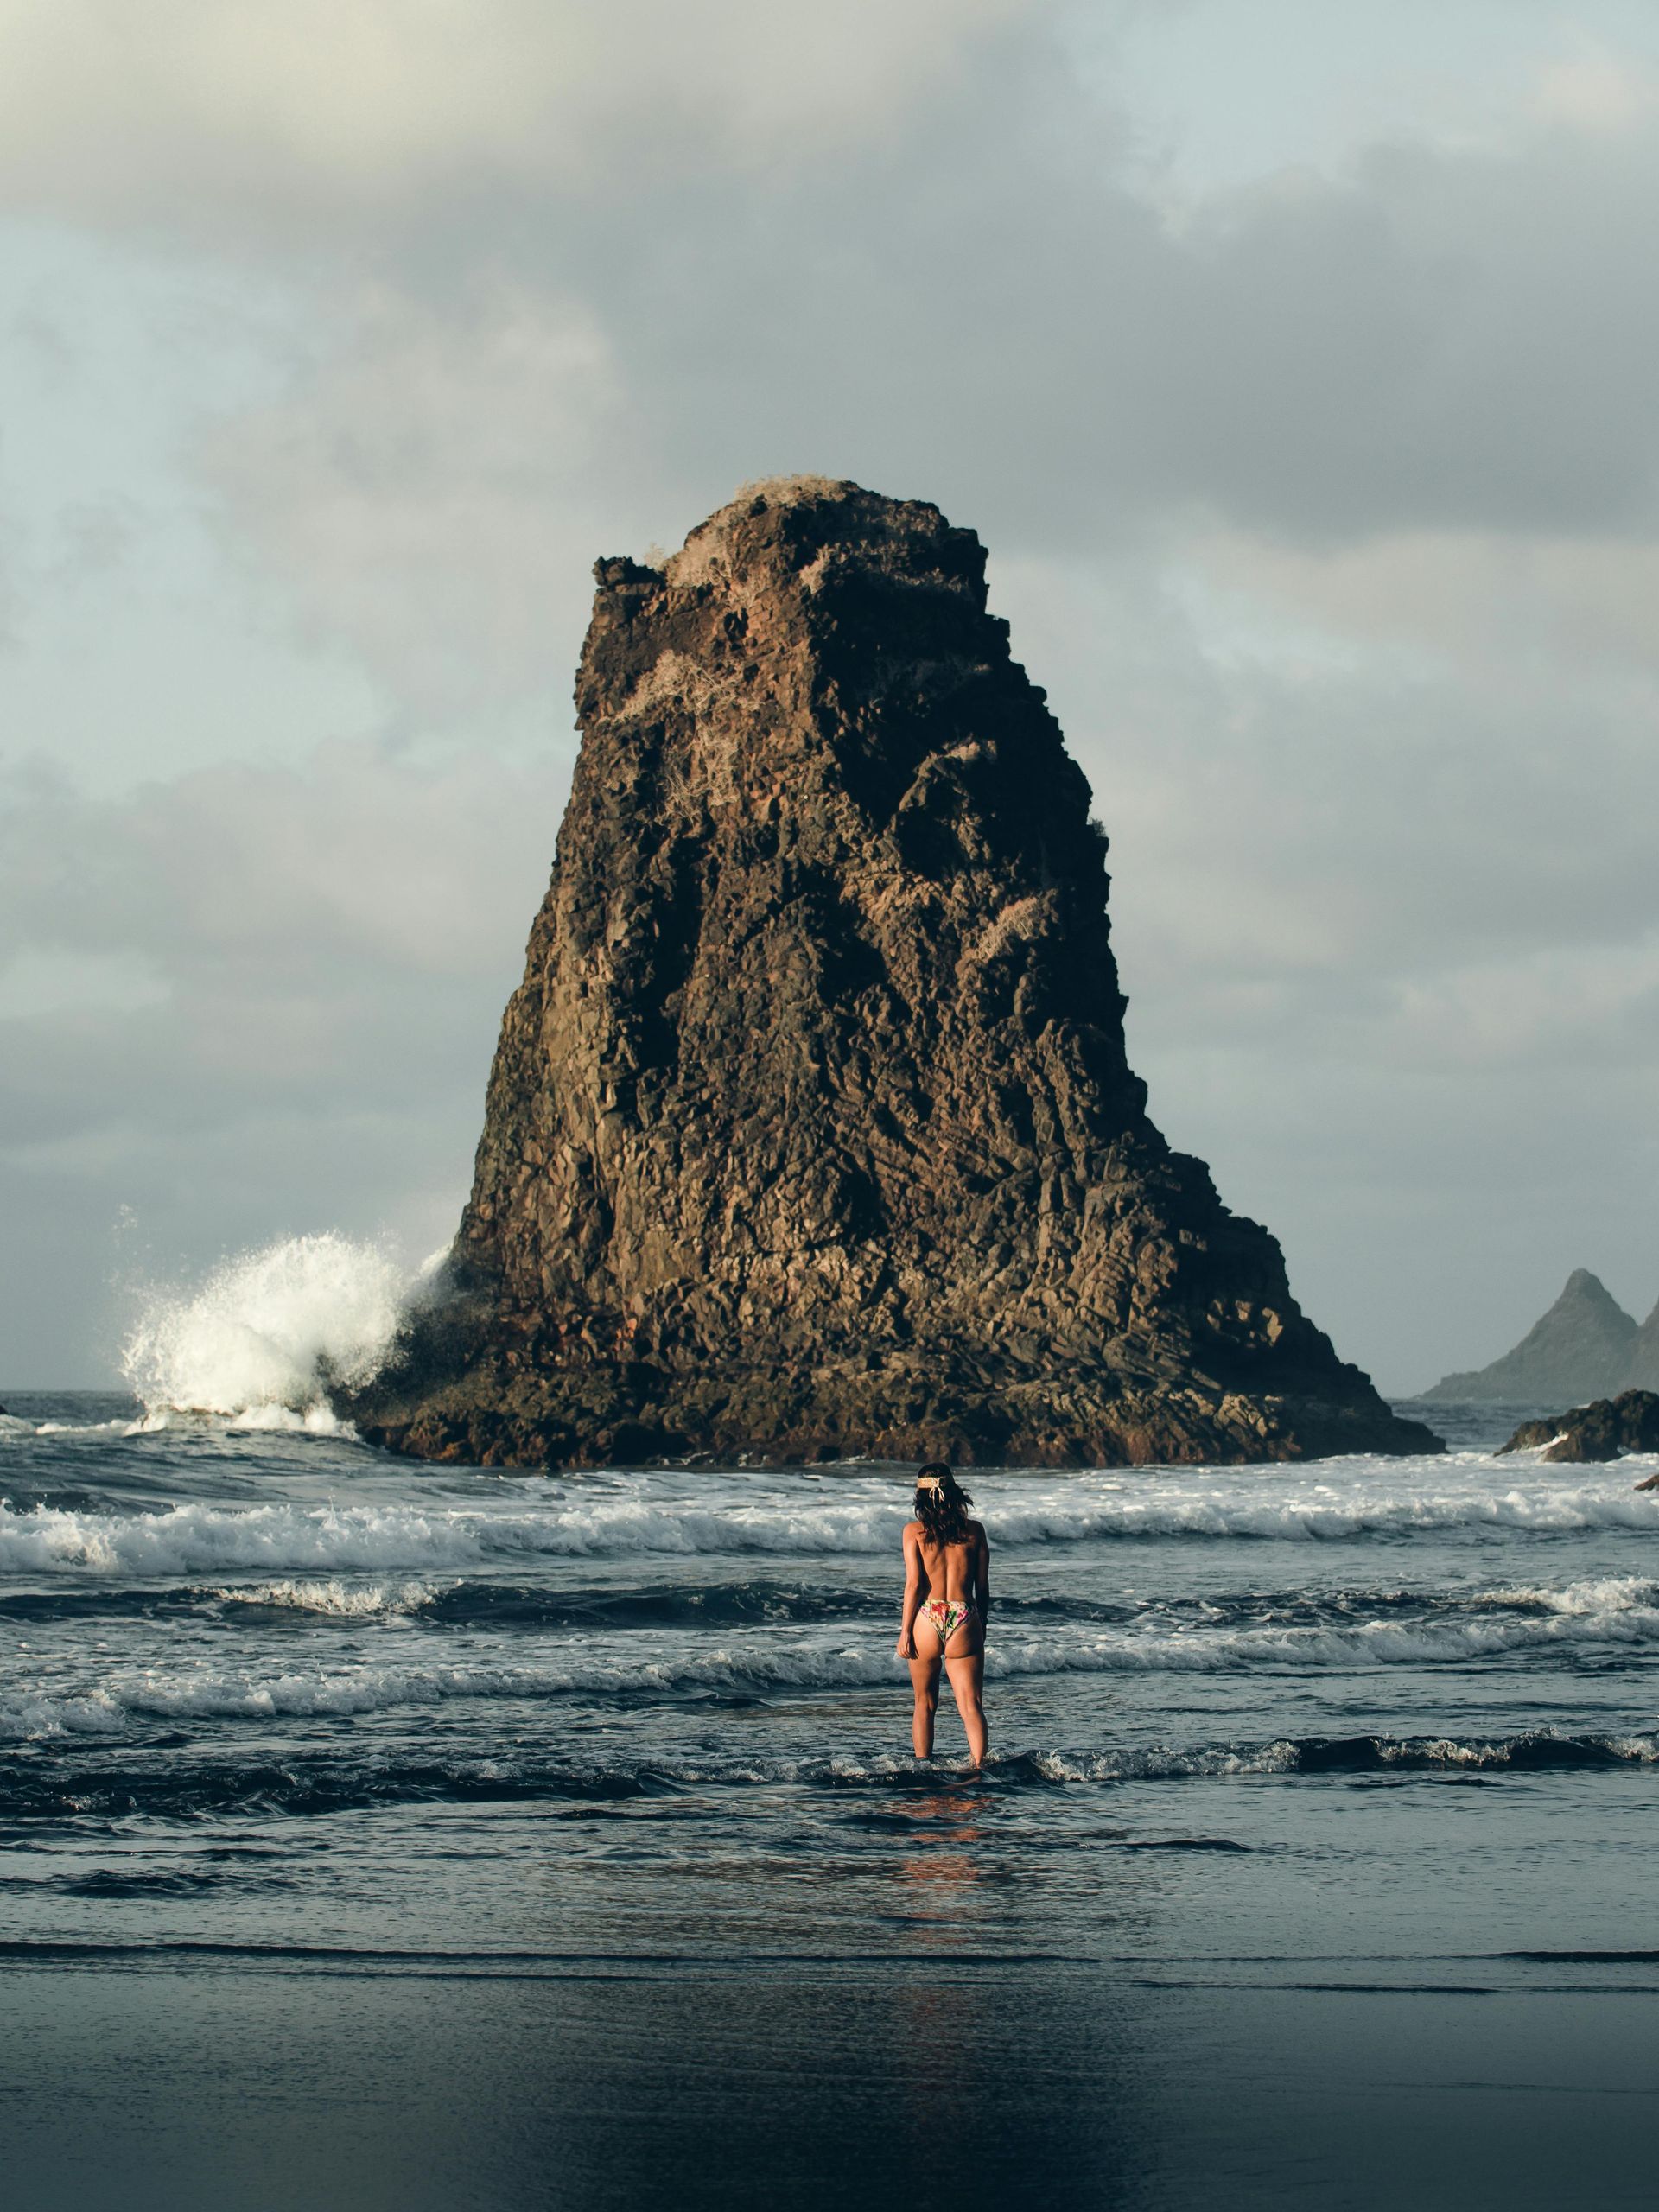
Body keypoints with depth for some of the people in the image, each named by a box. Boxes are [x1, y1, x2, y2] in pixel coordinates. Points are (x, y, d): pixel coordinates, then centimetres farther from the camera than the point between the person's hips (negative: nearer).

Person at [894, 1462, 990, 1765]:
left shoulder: (914, 1531, -2)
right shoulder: (974, 1530, 3)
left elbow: (914, 1584, -6)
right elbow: (982, 1587, 6)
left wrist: (905, 1631, 0)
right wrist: (981, 1629, 18)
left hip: (927, 1620, 0)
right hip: (964, 1620, 0)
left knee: (925, 1705, 16)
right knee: (972, 1707, -2)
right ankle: (979, 1766, -18)